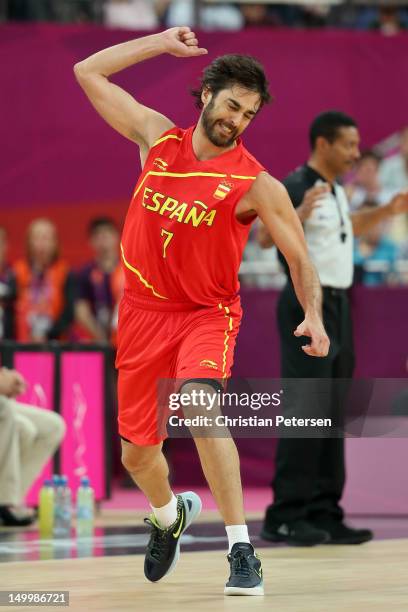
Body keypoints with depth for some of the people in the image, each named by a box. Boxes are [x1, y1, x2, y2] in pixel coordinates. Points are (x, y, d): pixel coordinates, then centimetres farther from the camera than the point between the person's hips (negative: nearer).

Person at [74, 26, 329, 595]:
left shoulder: (256, 184, -12)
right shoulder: (158, 136, -1)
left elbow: (300, 259, -7)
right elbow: (89, 72, 5)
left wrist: (313, 316, -24)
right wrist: (160, 43, -2)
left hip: (207, 313, -4)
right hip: (144, 310, 4)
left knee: (198, 404, -34)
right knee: (136, 453, 9)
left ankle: (242, 549, -30)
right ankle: (169, 513, 46)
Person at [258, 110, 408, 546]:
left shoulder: (335, 189, 14)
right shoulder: (297, 185, -13)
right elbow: (265, 236, -27)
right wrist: (300, 212, -43)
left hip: (336, 306, 9)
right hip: (307, 305, -9)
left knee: (332, 414, 8)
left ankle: (323, 513, 11)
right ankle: (284, 517, -9)